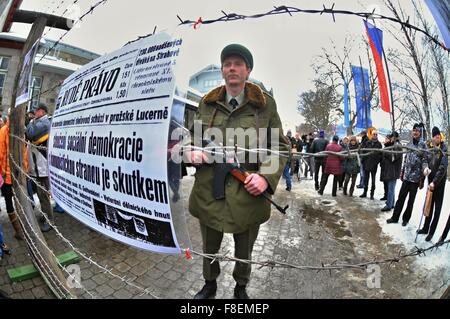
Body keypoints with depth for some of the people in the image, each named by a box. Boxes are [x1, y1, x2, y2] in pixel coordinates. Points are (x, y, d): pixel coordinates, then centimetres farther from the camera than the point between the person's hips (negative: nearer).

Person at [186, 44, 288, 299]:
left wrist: (266, 176, -16)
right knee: (209, 247, 24)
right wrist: (191, 152, -11)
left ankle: (241, 287, 53)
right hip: (209, 191, 3)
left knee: (244, 251, 21)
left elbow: (280, 146, 0)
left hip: (247, 193, -1)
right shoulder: (207, 103, 6)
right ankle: (210, 284, 55)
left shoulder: (265, 104, -1)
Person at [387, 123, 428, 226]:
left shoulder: (423, 145, -6)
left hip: (416, 177, -3)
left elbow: (425, 161, -8)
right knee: (401, 197, 5)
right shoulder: (409, 144, 8)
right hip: (407, 176, 4)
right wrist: (402, 172, 13)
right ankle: (395, 217, 13)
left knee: (411, 199, 8)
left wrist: (422, 178, -13)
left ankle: (406, 218, 21)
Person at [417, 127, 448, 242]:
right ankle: (425, 228, 25)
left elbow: (443, 168, -17)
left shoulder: (443, 149, -12)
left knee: (437, 207, 4)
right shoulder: (429, 148, 2)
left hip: (440, 181, -5)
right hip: (430, 180, 5)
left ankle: (431, 232, 12)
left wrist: (434, 182, -20)